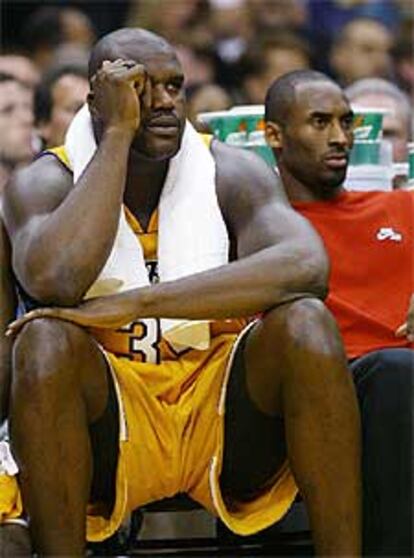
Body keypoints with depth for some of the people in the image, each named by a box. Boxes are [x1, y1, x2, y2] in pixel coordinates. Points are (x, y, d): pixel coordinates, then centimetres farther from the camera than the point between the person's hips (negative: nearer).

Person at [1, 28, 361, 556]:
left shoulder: (232, 173, -1)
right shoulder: (43, 184, -2)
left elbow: (307, 266, -23)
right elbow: (55, 280, -26)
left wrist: (133, 304, -28)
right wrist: (117, 134, -19)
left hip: (226, 417, 1)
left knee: (305, 322, -26)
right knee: (46, 339, -30)